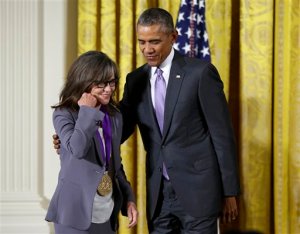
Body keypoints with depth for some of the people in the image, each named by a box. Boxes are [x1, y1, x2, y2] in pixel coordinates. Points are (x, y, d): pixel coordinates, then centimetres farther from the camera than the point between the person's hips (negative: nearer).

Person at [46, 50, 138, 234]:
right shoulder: (64, 114, -7)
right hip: (77, 212, -5)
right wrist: (87, 111, -16)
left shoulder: (115, 117, 11)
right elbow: (77, 149, -26)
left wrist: (128, 198, 12)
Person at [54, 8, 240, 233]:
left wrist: (230, 191, -5)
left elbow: (222, 134, -5)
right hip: (159, 193, 5)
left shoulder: (201, 73, -7)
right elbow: (120, 128, 11)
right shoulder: (136, 80, 8)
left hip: (198, 188, -5)